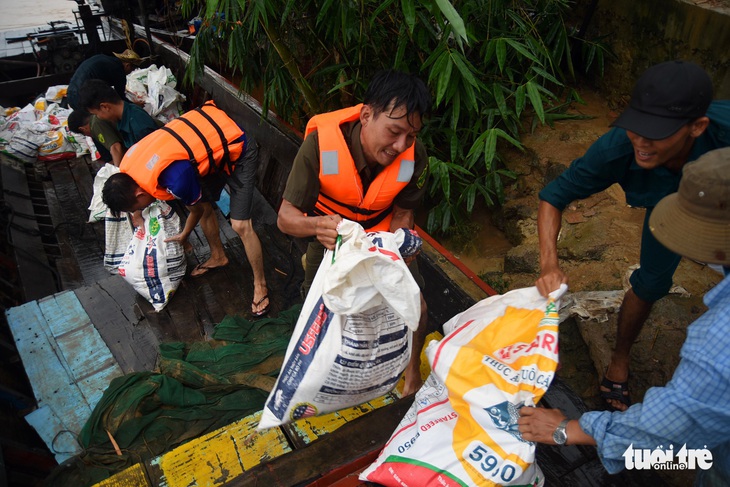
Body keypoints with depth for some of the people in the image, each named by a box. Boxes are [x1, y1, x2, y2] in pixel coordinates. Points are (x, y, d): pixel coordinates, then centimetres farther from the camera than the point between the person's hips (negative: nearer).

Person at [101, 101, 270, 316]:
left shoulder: (176, 179, -31)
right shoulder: (130, 161, -8)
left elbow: (195, 208, -8)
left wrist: (184, 236, 11)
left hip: (237, 150, -9)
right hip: (213, 139, 9)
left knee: (240, 225, -9)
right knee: (204, 204, 16)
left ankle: (260, 285, 8)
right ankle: (218, 256, 40)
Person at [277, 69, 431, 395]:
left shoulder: (414, 155, -27)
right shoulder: (321, 142, -34)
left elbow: (403, 213, -12)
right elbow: (286, 216, -32)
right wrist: (316, 225, -55)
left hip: (385, 236, 1)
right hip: (330, 235, -1)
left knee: (415, 306, -5)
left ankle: (412, 367, 26)